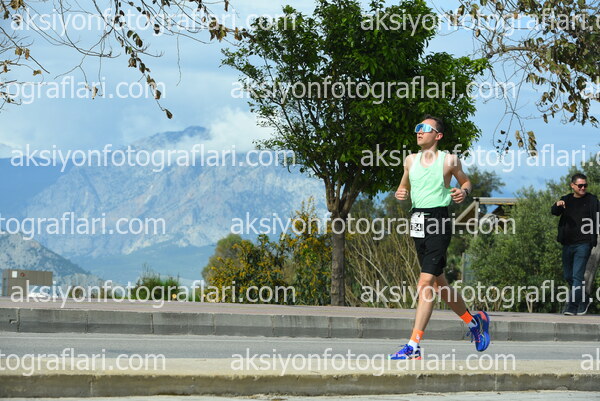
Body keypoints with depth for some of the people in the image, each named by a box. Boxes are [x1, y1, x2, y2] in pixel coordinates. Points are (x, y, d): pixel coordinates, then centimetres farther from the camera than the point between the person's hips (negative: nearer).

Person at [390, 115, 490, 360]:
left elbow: (466, 181, 13)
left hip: (438, 222, -7)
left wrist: (463, 192, -9)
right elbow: (404, 188, 23)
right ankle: (474, 321, 38)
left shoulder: (449, 160, -1)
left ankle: (413, 346, -18)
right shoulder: (411, 160, 12)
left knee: (426, 282, -15)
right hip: (417, 222, 7)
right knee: (438, 284, 15)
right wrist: (401, 194, 0)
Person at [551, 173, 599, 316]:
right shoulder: (566, 200, 11)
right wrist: (557, 206, -27)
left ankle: (573, 307, -12)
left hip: (583, 244, -5)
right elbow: (553, 212, -3)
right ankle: (584, 300, 30)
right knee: (568, 276, 12)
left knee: (577, 276, -12)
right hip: (568, 244, 5)